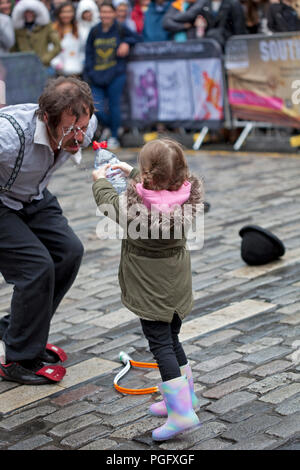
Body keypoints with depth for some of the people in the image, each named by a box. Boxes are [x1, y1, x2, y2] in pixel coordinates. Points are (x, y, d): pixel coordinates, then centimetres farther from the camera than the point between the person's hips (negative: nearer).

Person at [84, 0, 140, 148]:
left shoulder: (121, 29, 3)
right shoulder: (94, 32, 9)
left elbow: (136, 37, 18)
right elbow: (89, 54, 11)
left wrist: (126, 43, -3)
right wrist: (90, 74, 2)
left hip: (115, 75, -2)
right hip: (97, 77, 2)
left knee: (114, 105, -3)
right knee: (97, 109, -6)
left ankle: (114, 137, 12)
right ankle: (109, 127, 23)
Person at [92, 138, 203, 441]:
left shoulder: (134, 206, -25)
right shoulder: (186, 197, -10)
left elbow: (107, 201, -3)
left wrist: (100, 179, 18)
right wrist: (130, 172, 21)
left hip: (151, 289, -6)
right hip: (177, 284, 6)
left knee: (161, 344, -2)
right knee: (171, 339, 21)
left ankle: (182, 412, -6)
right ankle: (185, 396, 34)